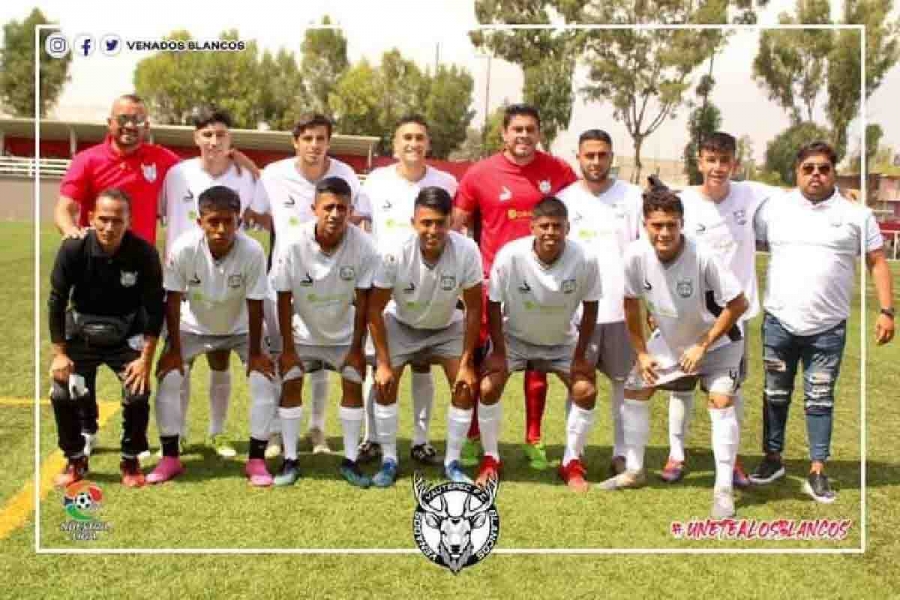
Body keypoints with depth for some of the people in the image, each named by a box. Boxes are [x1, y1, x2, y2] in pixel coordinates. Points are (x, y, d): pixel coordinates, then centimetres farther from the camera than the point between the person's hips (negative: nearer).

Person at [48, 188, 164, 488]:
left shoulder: (144, 253, -21)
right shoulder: (73, 249, -20)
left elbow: (154, 308, -14)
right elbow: (56, 301, -10)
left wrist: (146, 358, -16)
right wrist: (59, 354, -11)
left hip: (127, 336, -1)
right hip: (82, 333, 1)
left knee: (138, 393, -16)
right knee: (61, 394, -11)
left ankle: (130, 461, 8)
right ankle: (75, 460, 13)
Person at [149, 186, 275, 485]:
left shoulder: (252, 252, -32)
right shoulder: (183, 248, -31)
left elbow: (255, 304, -22)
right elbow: (172, 300, -20)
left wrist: (255, 353, -16)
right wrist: (174, 349, -16)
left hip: (239, 327, 0)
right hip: (193, 326, 1)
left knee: (263, 379, -15)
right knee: (168, 378, -12)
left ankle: (256, 459, -1)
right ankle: (170, 457, 4)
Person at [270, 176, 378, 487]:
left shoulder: (363, 245, -25)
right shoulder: (294, 244, -26)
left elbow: (362, 300, -15)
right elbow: (284, 298, -16)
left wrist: (357, 348, -11)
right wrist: (287, 348, -13)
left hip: (344, 333, 1)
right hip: (302, 332, 0)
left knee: (353, 385, -6)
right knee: (290, 384, -8)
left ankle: (350, 461, 6)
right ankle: (290, 460, 3)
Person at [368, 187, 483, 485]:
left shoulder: (467, 251, -30)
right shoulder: (395, 254, -32)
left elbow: (474, 308, -18)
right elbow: (375, 309, -19)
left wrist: (467, 363, -17)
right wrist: (383, 364, -19)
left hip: (447, 327, 1)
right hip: (400, 325, -1)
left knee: (466, 387, -10)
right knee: (384, 384, -13)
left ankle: (452, 462, 8)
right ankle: (389, 460, 5)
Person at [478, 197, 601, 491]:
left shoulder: (585, 260, -26)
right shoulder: (509, 256, -30)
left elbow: (590, 309, -11)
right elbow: (494, 305, -16)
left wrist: (580, 355, -10)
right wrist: (498, 352, -15)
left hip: (562, 340, 1)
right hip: (514, 336, -1)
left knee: (586, 391, -12)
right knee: (488, 387, -16)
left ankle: (572, 463, 8)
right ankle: (491, 459, 6)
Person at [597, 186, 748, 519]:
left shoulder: (702, 257, -33)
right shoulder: (636, 255, -22)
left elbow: (738, 303, -25)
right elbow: (631, 303, -5)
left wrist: (703, 346, -24)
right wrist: (641, 352, -5)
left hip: (715, 342, -4)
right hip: (667, 341, 5)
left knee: (721, 402, -19)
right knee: (633, 391, 6)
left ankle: (724, 489, -7)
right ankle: (634, 470, 24)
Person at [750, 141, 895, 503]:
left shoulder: (856, 214, 2)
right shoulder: (774, 208, 2)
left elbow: (877, 263, 3)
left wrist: (886, 311, -4)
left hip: (828, 328, -1)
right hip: (779, 323, 1)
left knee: (819, 399, 5)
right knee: (775, 394, 12)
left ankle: (817, 471, 14)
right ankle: (772, 459, 27)